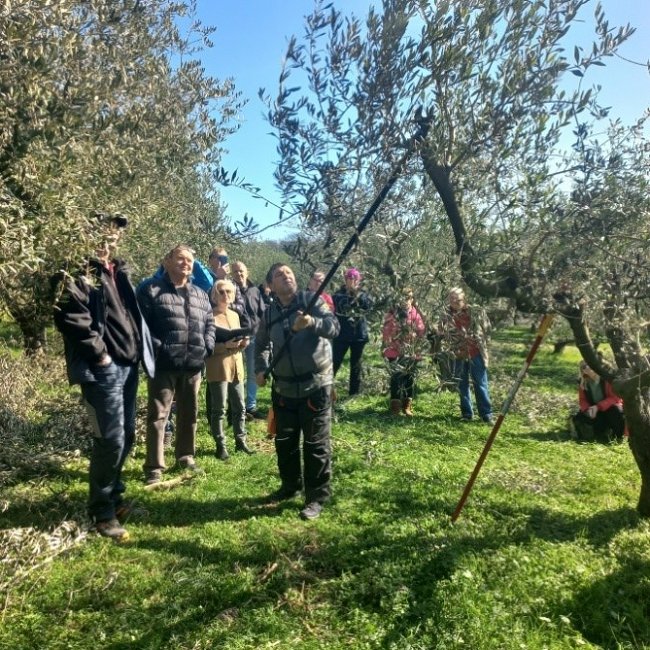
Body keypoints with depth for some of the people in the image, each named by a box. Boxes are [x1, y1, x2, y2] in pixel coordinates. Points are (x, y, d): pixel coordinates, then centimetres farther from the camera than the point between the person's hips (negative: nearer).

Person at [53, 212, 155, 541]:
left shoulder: (119, 272, 18)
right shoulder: (81, 274, -6)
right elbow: (71, 316, -19)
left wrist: (140, 349, 11)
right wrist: (99, 353, -17)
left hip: (128, 365, 8)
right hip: (103, 369, -8)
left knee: (126, 435, 15)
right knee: (111, 440, -5)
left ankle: (114, 495, 33)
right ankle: (102, 511, 12)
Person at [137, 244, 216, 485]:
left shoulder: (200, 294, 16)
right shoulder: (150, 290, -1)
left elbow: (209, 323, 17)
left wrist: (207, 347, 2)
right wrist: (156, 349, -15)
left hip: (193, 365, 5)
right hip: (164, 365, -5)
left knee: (189, 413, 16)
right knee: (158, 415, 1)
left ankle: (186, 456, 33)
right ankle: (154, 466, 11)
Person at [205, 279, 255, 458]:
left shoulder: (235, 315, 15)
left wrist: (243, 343, 1)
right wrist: (226, 345, -24)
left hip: (236, 366, 7)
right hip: (218, 368, -7)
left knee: (239, 407, 11)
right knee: (219, 409, -1)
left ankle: (240, 441, 22)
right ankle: (220, 446, 9)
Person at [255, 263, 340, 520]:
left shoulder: (311, 300, -6)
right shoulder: (269, 314, 6)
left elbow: (334, 327, -19)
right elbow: (261, 344, 20)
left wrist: (312, 322, -38)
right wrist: (261, 368, 5)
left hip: (315, 385, -5)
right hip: (284, 388, 5)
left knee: (316, 443, 1)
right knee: (284, 441, 16)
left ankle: (317, 497, 14)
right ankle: (290, 485, 37)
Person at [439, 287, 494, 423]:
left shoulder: (476, 313, -1)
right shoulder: (446, 317, 0)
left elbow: (486, 330, 8)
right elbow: (442, 336, 3)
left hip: (476, 354, -1)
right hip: (459, 356, 1)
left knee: (481, 384, 4)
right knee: (462, 386, 10)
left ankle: (486, 413, 13)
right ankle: (466, 413, 22)